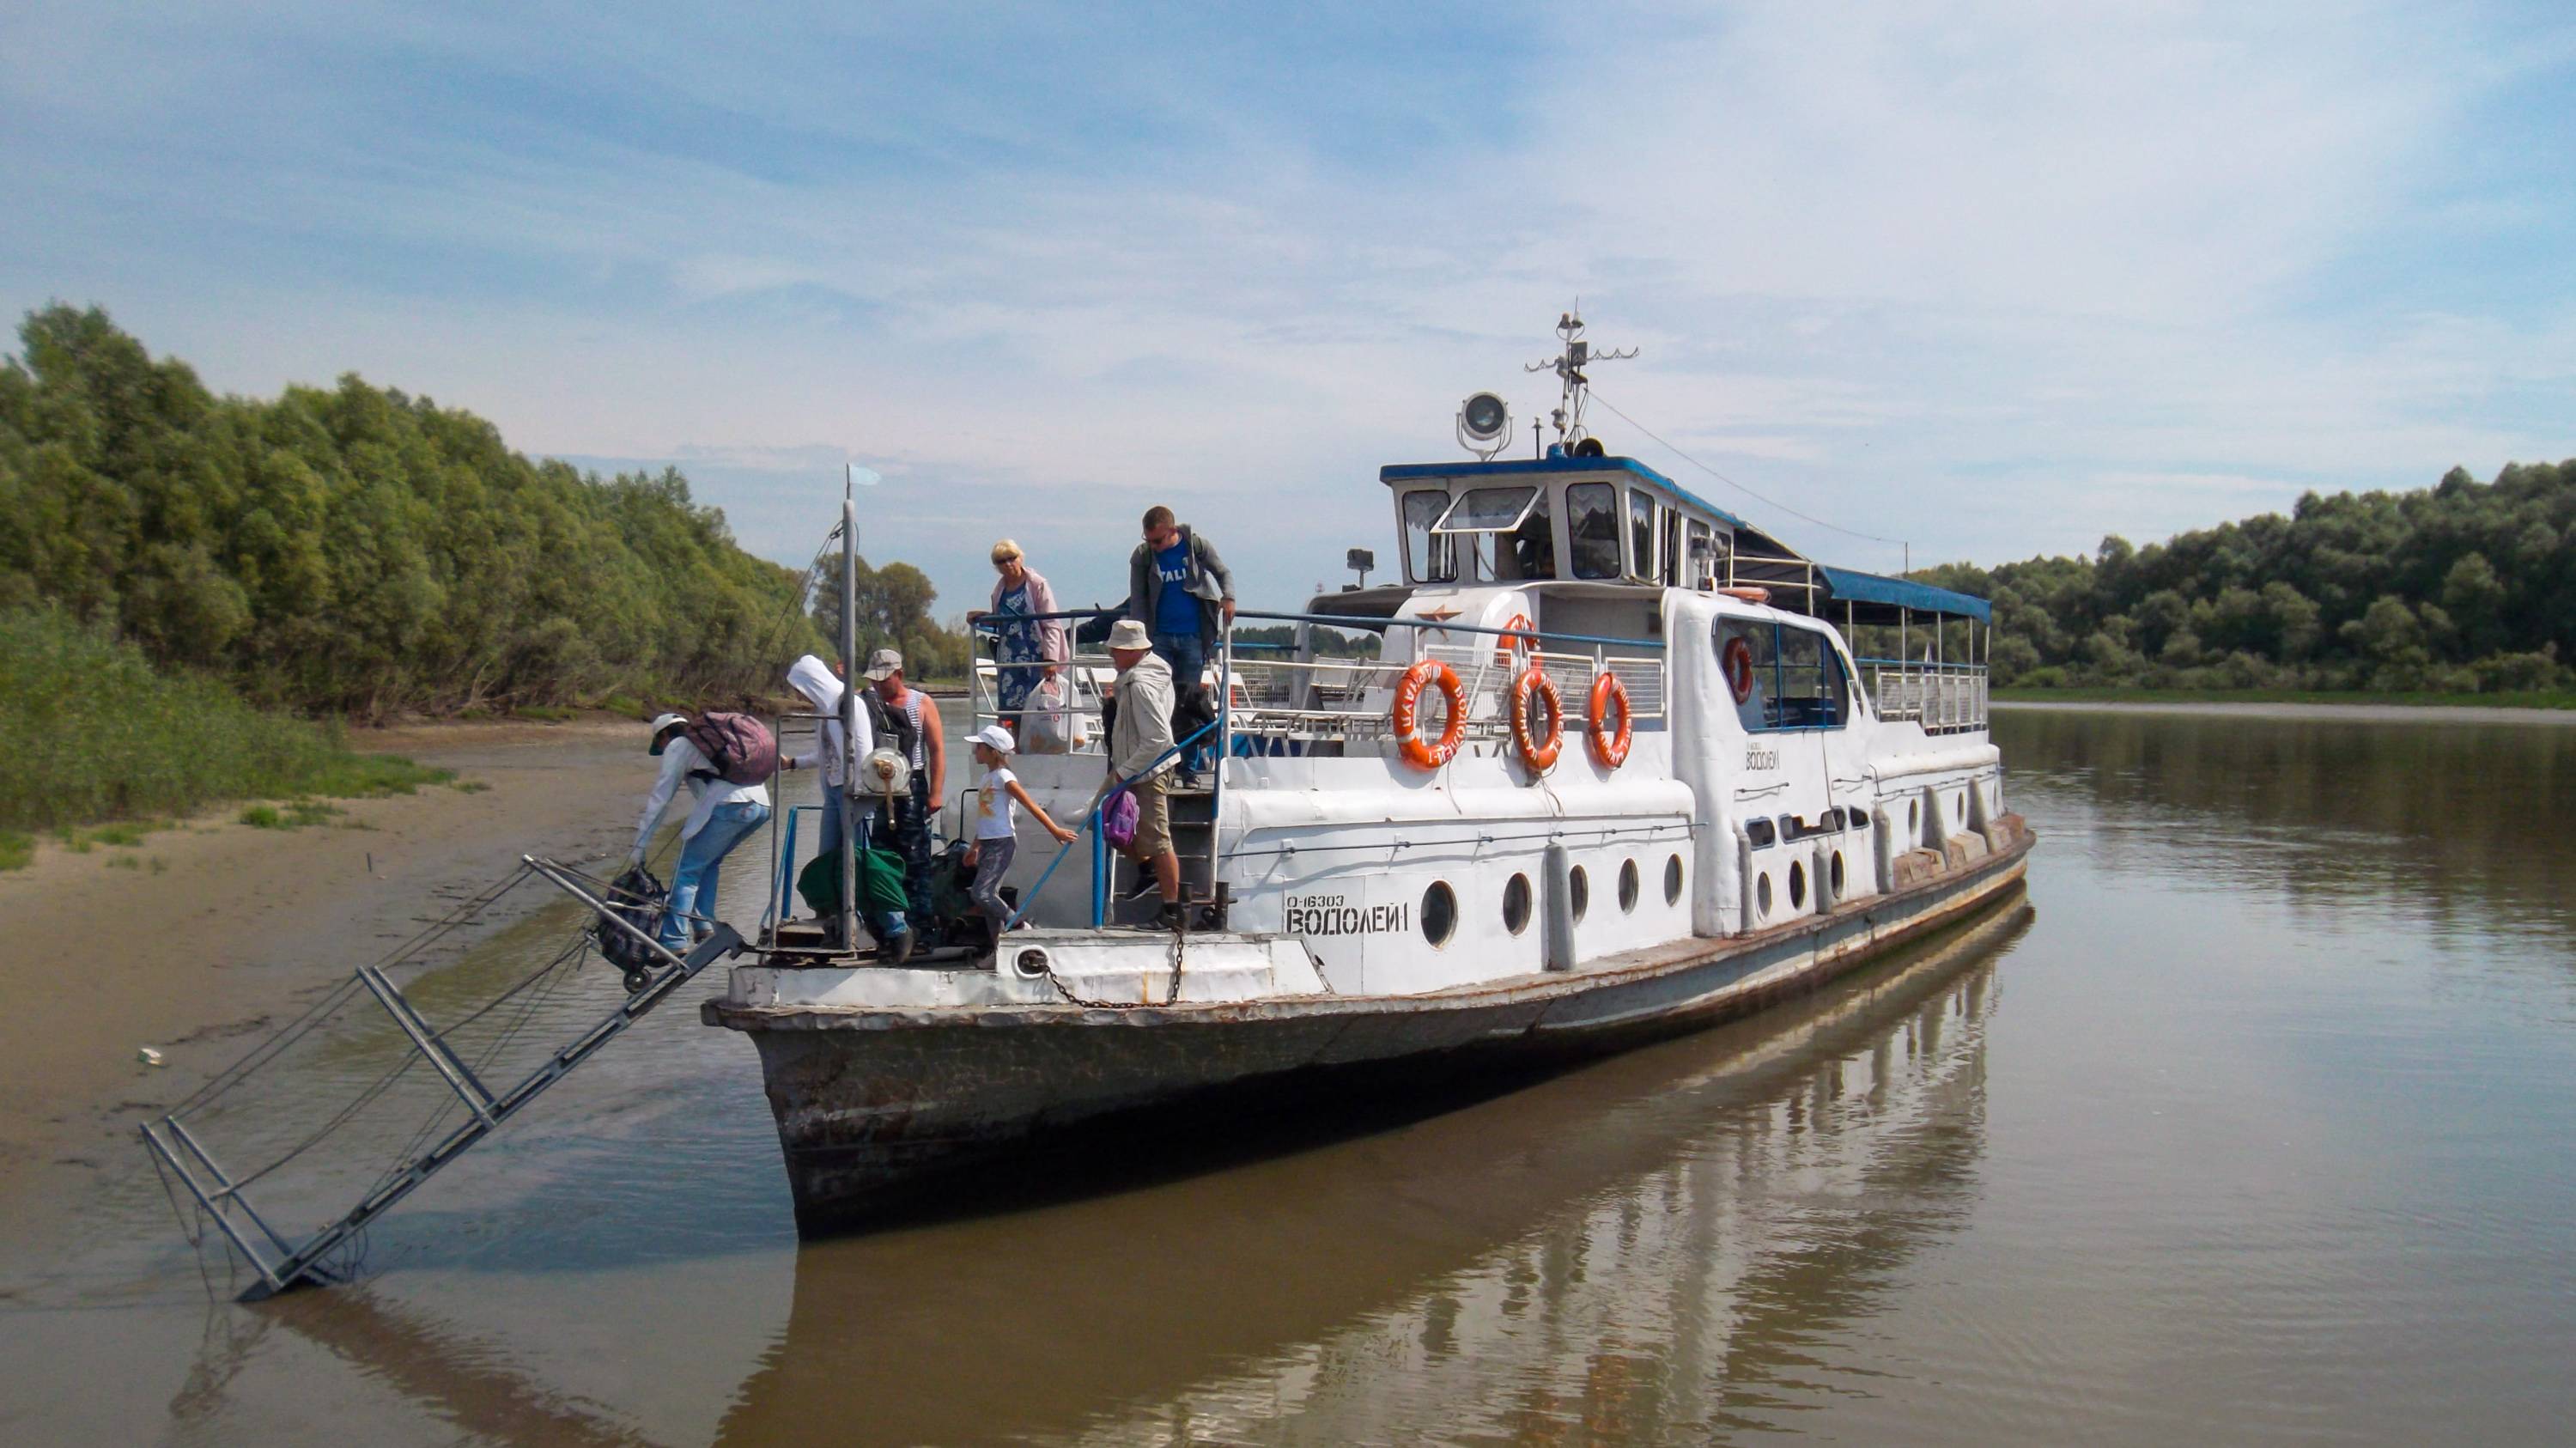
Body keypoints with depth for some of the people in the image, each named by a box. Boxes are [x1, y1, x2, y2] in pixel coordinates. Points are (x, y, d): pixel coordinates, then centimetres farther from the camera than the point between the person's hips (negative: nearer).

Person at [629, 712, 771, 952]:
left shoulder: (678, 745, 13)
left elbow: (660, 798, 8)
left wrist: (639, 846, 10)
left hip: (730, 805, -8)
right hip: (762, 805, 8)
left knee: (686, 871, -2)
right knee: (707, 863, 26)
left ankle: (672, 942, -9)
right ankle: (704, 925, 19)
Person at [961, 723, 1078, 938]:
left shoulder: (1004, 777, -10)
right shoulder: (987, 777, 15)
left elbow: (1032, 806, -15)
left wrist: (1055, 830, -20)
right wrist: (975, 846, 26)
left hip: (1002, 843, -9)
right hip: (988, 844, 9)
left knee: (981, 893, -16)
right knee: (989, 894, 6)